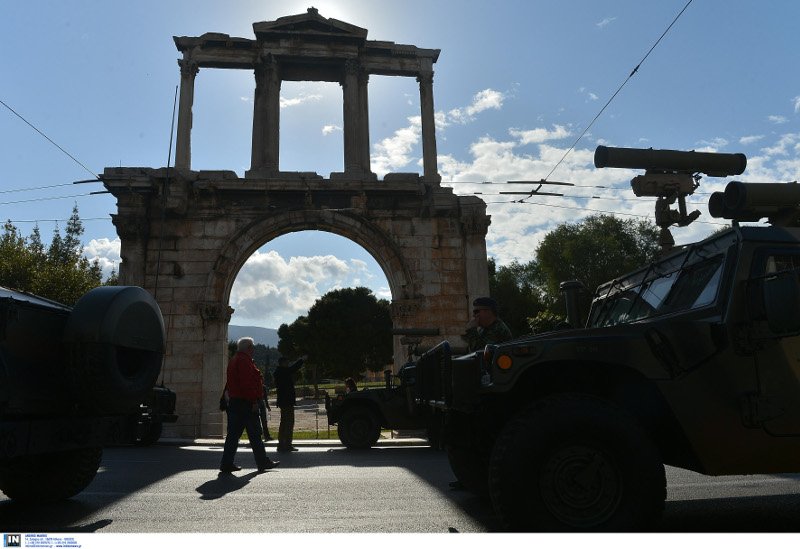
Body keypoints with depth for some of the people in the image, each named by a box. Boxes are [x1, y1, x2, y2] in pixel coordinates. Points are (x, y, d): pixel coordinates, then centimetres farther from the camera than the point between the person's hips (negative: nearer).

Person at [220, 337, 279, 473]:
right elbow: (247, 383, -22)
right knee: (255, 434, -1)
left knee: (233, 434, 9)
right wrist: (254, 401, -20)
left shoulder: (234, 360, 19)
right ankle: (263, 463, 7)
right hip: (246, 403, -10)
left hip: (234, 402, 10)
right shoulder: (245, 361, -14)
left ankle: (227, 464, 9)